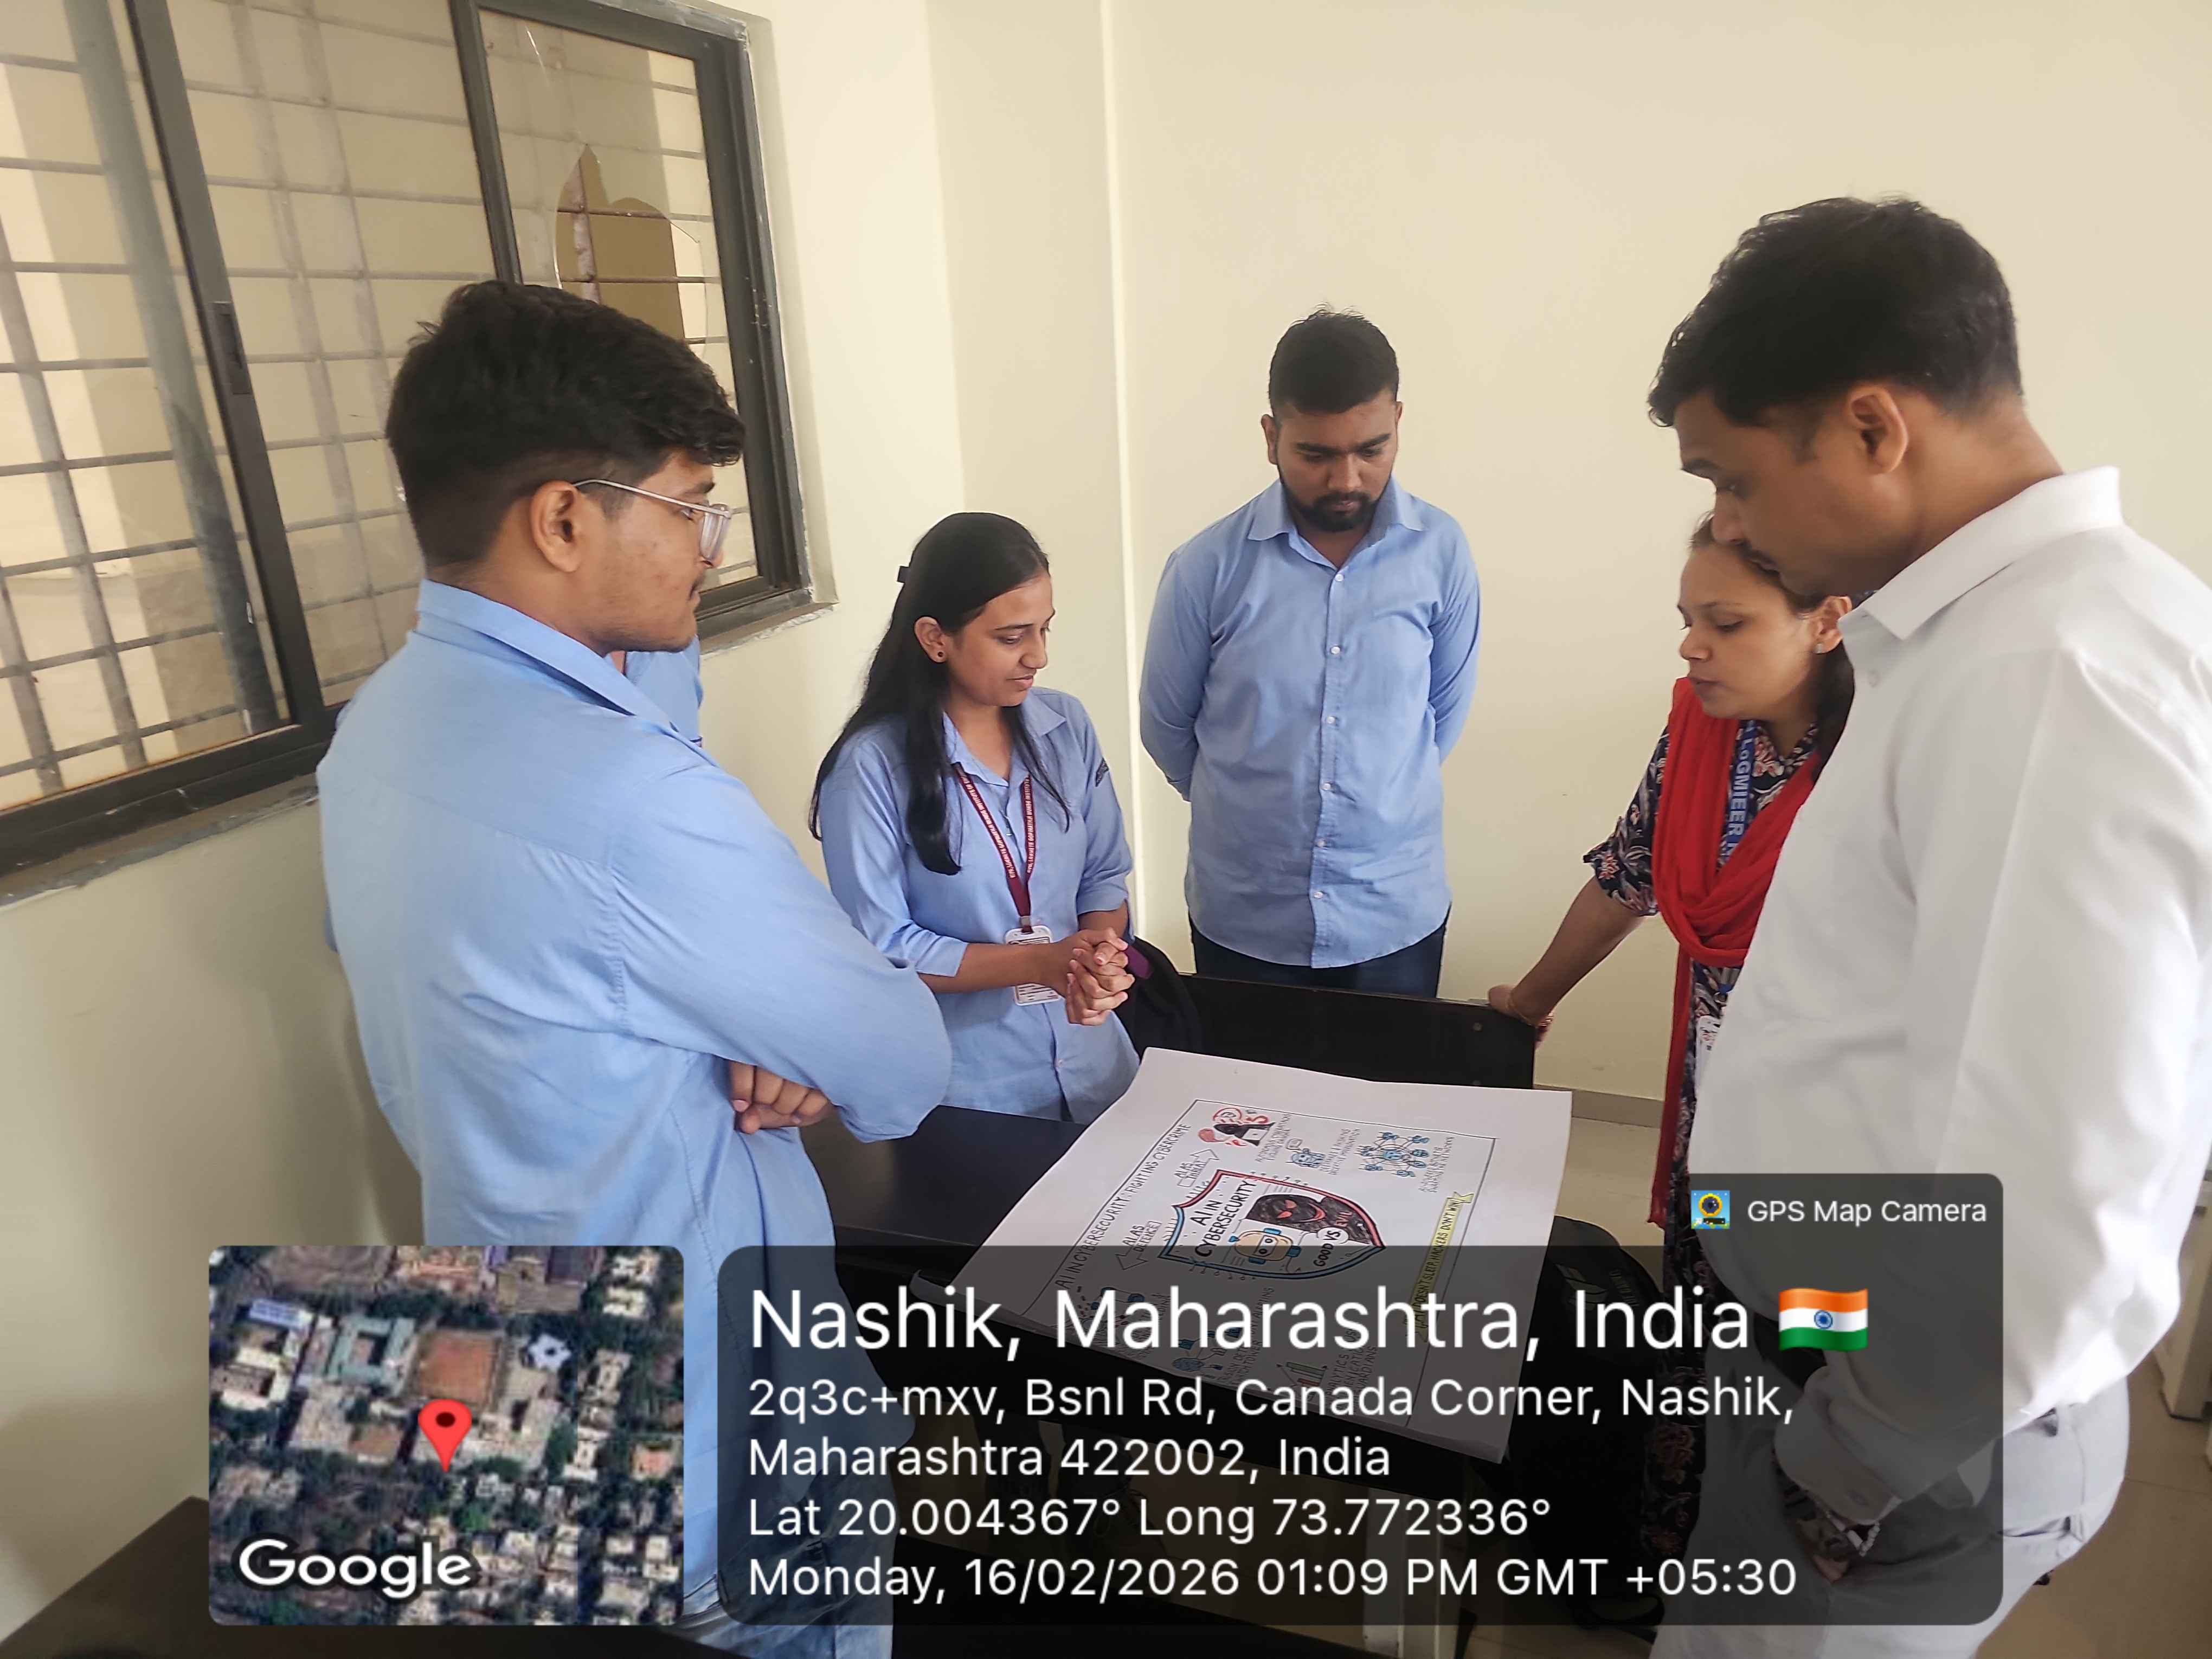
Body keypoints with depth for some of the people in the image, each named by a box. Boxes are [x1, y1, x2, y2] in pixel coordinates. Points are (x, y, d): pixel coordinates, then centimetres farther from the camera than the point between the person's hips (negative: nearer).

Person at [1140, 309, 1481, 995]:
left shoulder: (1441, 552, -9)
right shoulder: (1207, 566, -13)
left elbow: (1446, 707, 5)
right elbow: (1165, 725, 1)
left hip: (1397, 918, 1)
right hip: (1242, 917, 0)